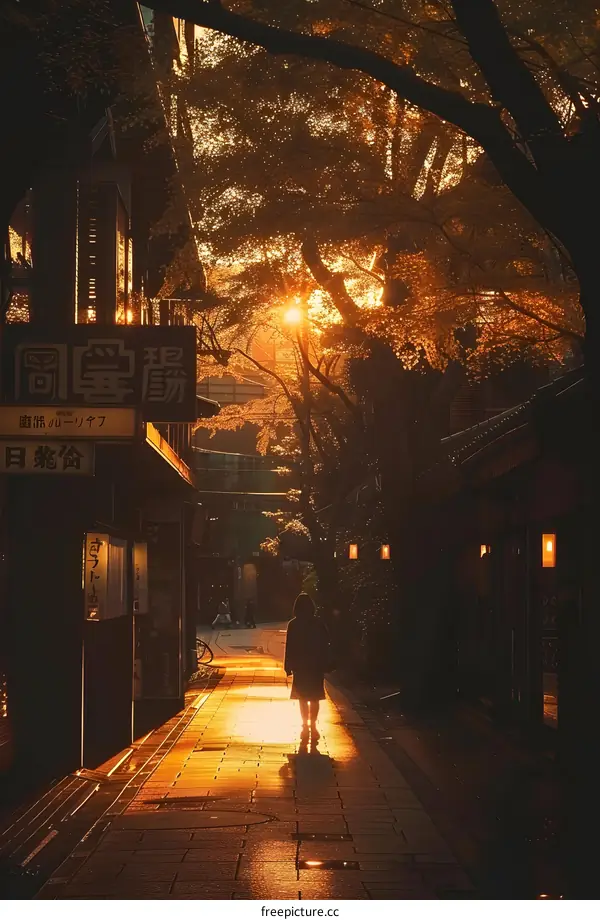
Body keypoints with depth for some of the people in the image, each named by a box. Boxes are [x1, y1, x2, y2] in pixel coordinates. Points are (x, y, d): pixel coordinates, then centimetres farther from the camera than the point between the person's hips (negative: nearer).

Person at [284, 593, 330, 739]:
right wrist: (324, 665, 4)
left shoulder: (293, 625, -6)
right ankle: (313, 727, 2)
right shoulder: (318, 624, -4)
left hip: (300, 667, 0)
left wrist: (288, 667, 0)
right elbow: (325, 646, -2)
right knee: (314, 698, 6)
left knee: (303, 698, 10)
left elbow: (289, 647, -5)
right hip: (316, 667, 0)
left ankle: (306, 726, 10)